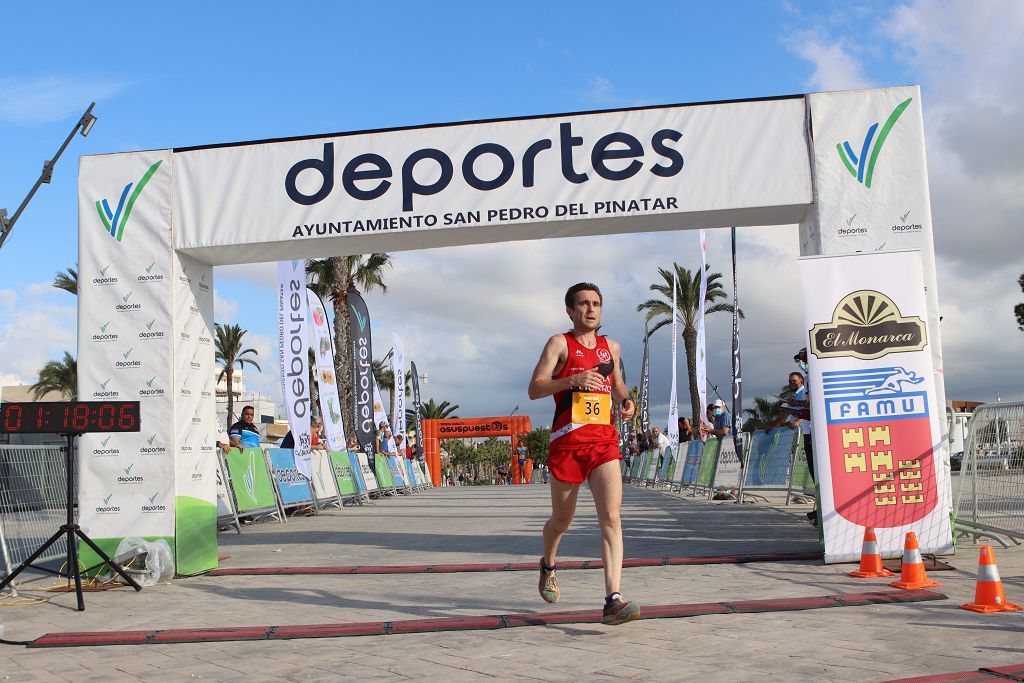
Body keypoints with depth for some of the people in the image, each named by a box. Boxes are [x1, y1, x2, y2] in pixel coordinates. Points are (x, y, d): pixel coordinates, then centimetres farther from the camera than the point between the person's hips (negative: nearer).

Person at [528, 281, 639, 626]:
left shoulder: (611, 346, 15)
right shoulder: (559, 343, 0)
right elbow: (534, 389, -9)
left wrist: (626, 400, 9)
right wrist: (573, 380, -25)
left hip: (605, 442, 3)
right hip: (567, 442, -3)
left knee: (611, 518, -14)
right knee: (561, 521, 12)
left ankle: (613, 600, -19)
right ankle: (548, 565, 44)